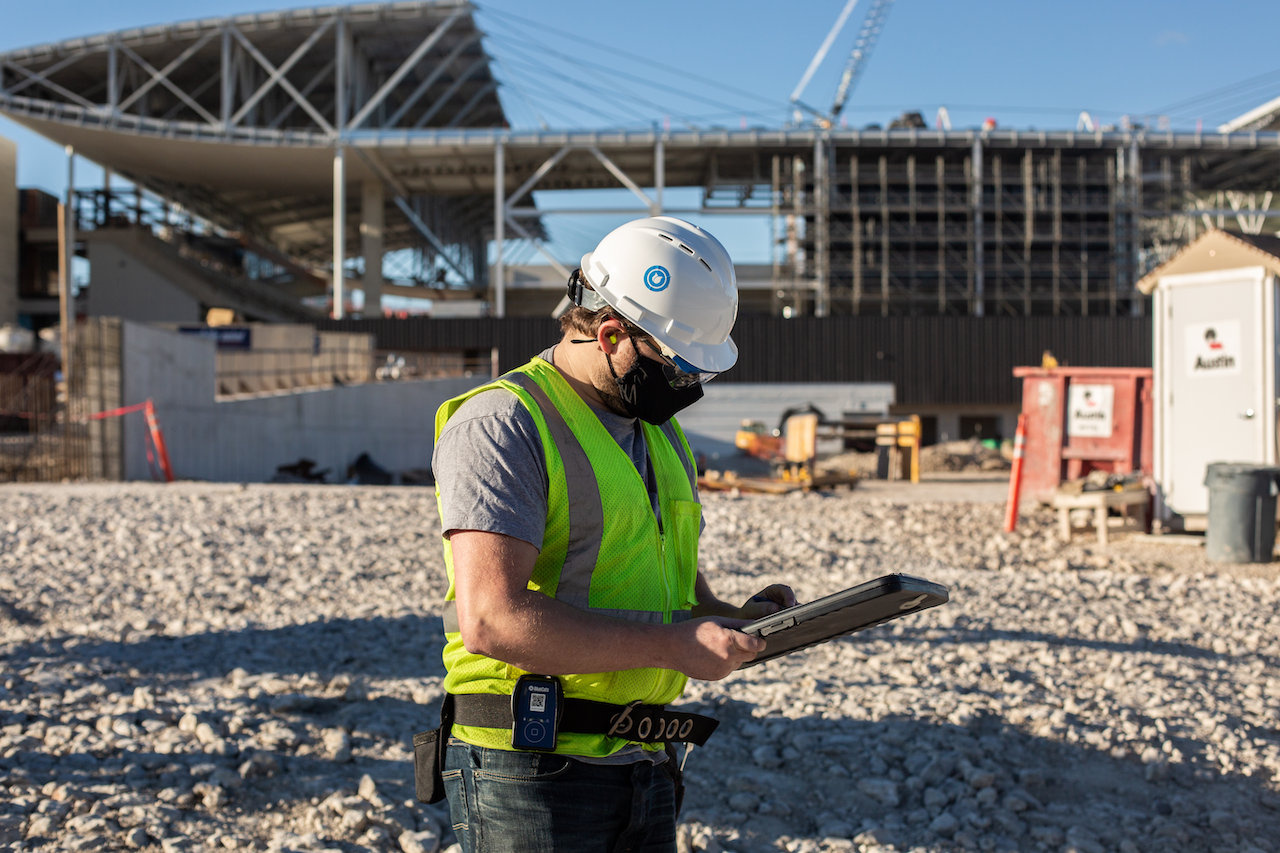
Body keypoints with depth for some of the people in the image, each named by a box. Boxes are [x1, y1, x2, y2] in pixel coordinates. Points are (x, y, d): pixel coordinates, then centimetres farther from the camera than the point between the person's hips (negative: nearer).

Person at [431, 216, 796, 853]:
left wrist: (734, 620, 5)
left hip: (646, 771, 8)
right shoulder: (503, 424, -13)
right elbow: (491, 620, -23)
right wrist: (673, 644, -20)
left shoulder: (662, 435, 16)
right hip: (532, 776, -8)